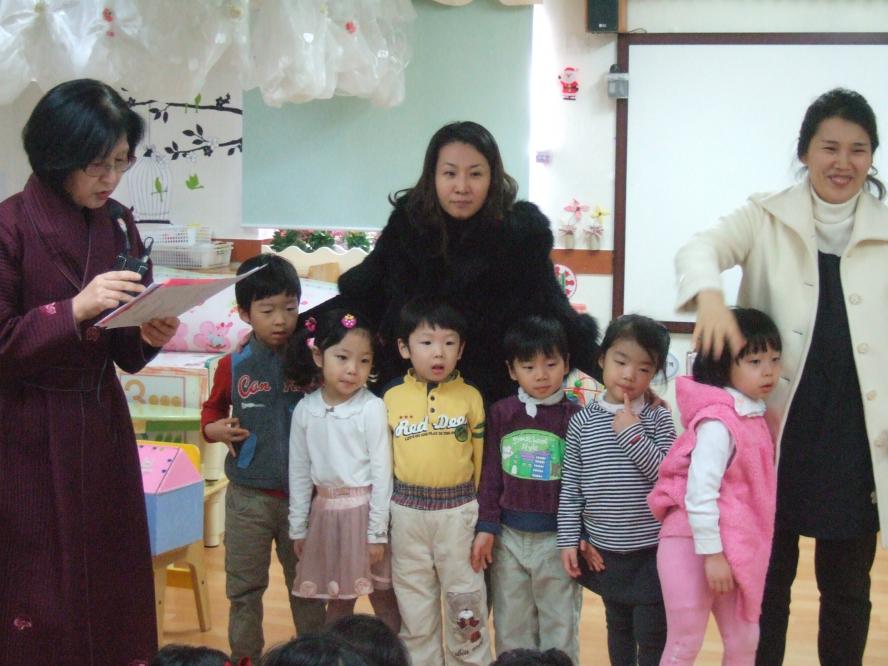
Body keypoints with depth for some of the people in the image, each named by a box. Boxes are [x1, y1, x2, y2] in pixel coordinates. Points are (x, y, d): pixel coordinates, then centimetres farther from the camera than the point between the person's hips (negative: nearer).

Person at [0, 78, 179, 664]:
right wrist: (73, 310, -24)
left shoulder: (119, 225, 6)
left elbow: (123, 350, 11)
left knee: (110, 585, 7)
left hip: (102, 426, 5)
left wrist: (149, 335, -10)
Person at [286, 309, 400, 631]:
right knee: (337, 599, 15)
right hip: (325, 511, 4)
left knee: (383, 598, 6)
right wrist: (298, 528, 9)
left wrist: (377, 533, -12)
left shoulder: (371, 408, -12)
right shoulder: (305, 409, 0)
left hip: (364, 510, -4)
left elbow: (381, 471, -11)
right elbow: (299, 472, 8)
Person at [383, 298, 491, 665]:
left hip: (458, 510, -1)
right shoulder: (392, 398, 1)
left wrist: (484, 513, 2)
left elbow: (481, 458, 2)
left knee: (465, 600, 7)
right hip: (407, 512, 1)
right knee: (414, 604, 12)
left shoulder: (470, 396, -2)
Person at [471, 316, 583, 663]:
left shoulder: (574, 416, -6)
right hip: (508, 536, 2)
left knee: (560, 626, 8)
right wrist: (486, 528, 0)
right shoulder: (501, 414, 0)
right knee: (511, 626, 13)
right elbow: (490, 476, 4)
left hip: (557, 537, -2)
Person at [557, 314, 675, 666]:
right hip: (603, 551, 2)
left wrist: (632, 434, -20)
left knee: (651, 634, 2)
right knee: (618, 627, 18)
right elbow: (570, 485, 1)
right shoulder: (583, 420, -2)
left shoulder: (658, 418, -6)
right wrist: (569, 540, -1)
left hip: (651, 550, -2)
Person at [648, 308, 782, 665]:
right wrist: (712, 553, -22)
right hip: (695, 545, -9)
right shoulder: (718, 421, -20)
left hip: (734, 547, 9)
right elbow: (700, 492, -24)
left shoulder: (752, 416, 9)